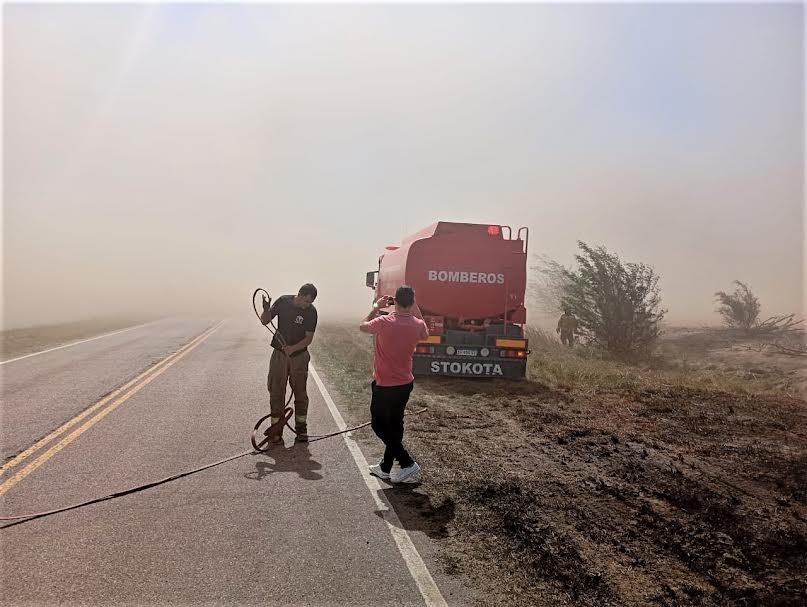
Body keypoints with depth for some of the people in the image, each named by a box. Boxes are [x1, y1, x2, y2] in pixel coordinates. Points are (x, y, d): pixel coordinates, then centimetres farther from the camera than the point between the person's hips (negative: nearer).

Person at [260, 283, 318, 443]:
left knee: (300, 393, 5)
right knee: (276, 393, 2)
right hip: (279, 354, 1)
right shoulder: (283, 301, -6)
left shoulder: (311, 311, -11)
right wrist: (266, 309, -19)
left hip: (299, 356, -1)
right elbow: (265, 321, 1)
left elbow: (308, 338, -12)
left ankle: (301, 430, 17)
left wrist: (293, 348, -27)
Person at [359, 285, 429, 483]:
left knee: (378, 424, 9)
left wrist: (376, 307, 12)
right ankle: (386, 467, 28)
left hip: (384, 385, -5)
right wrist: (416, 310, 11)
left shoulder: (384, 322, -21)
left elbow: (363, 326, 1)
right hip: (406, 383, 5)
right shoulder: (417, 325, -7)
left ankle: (407, 462, 3)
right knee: (394, 425, 17)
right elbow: (425, 334, 19)